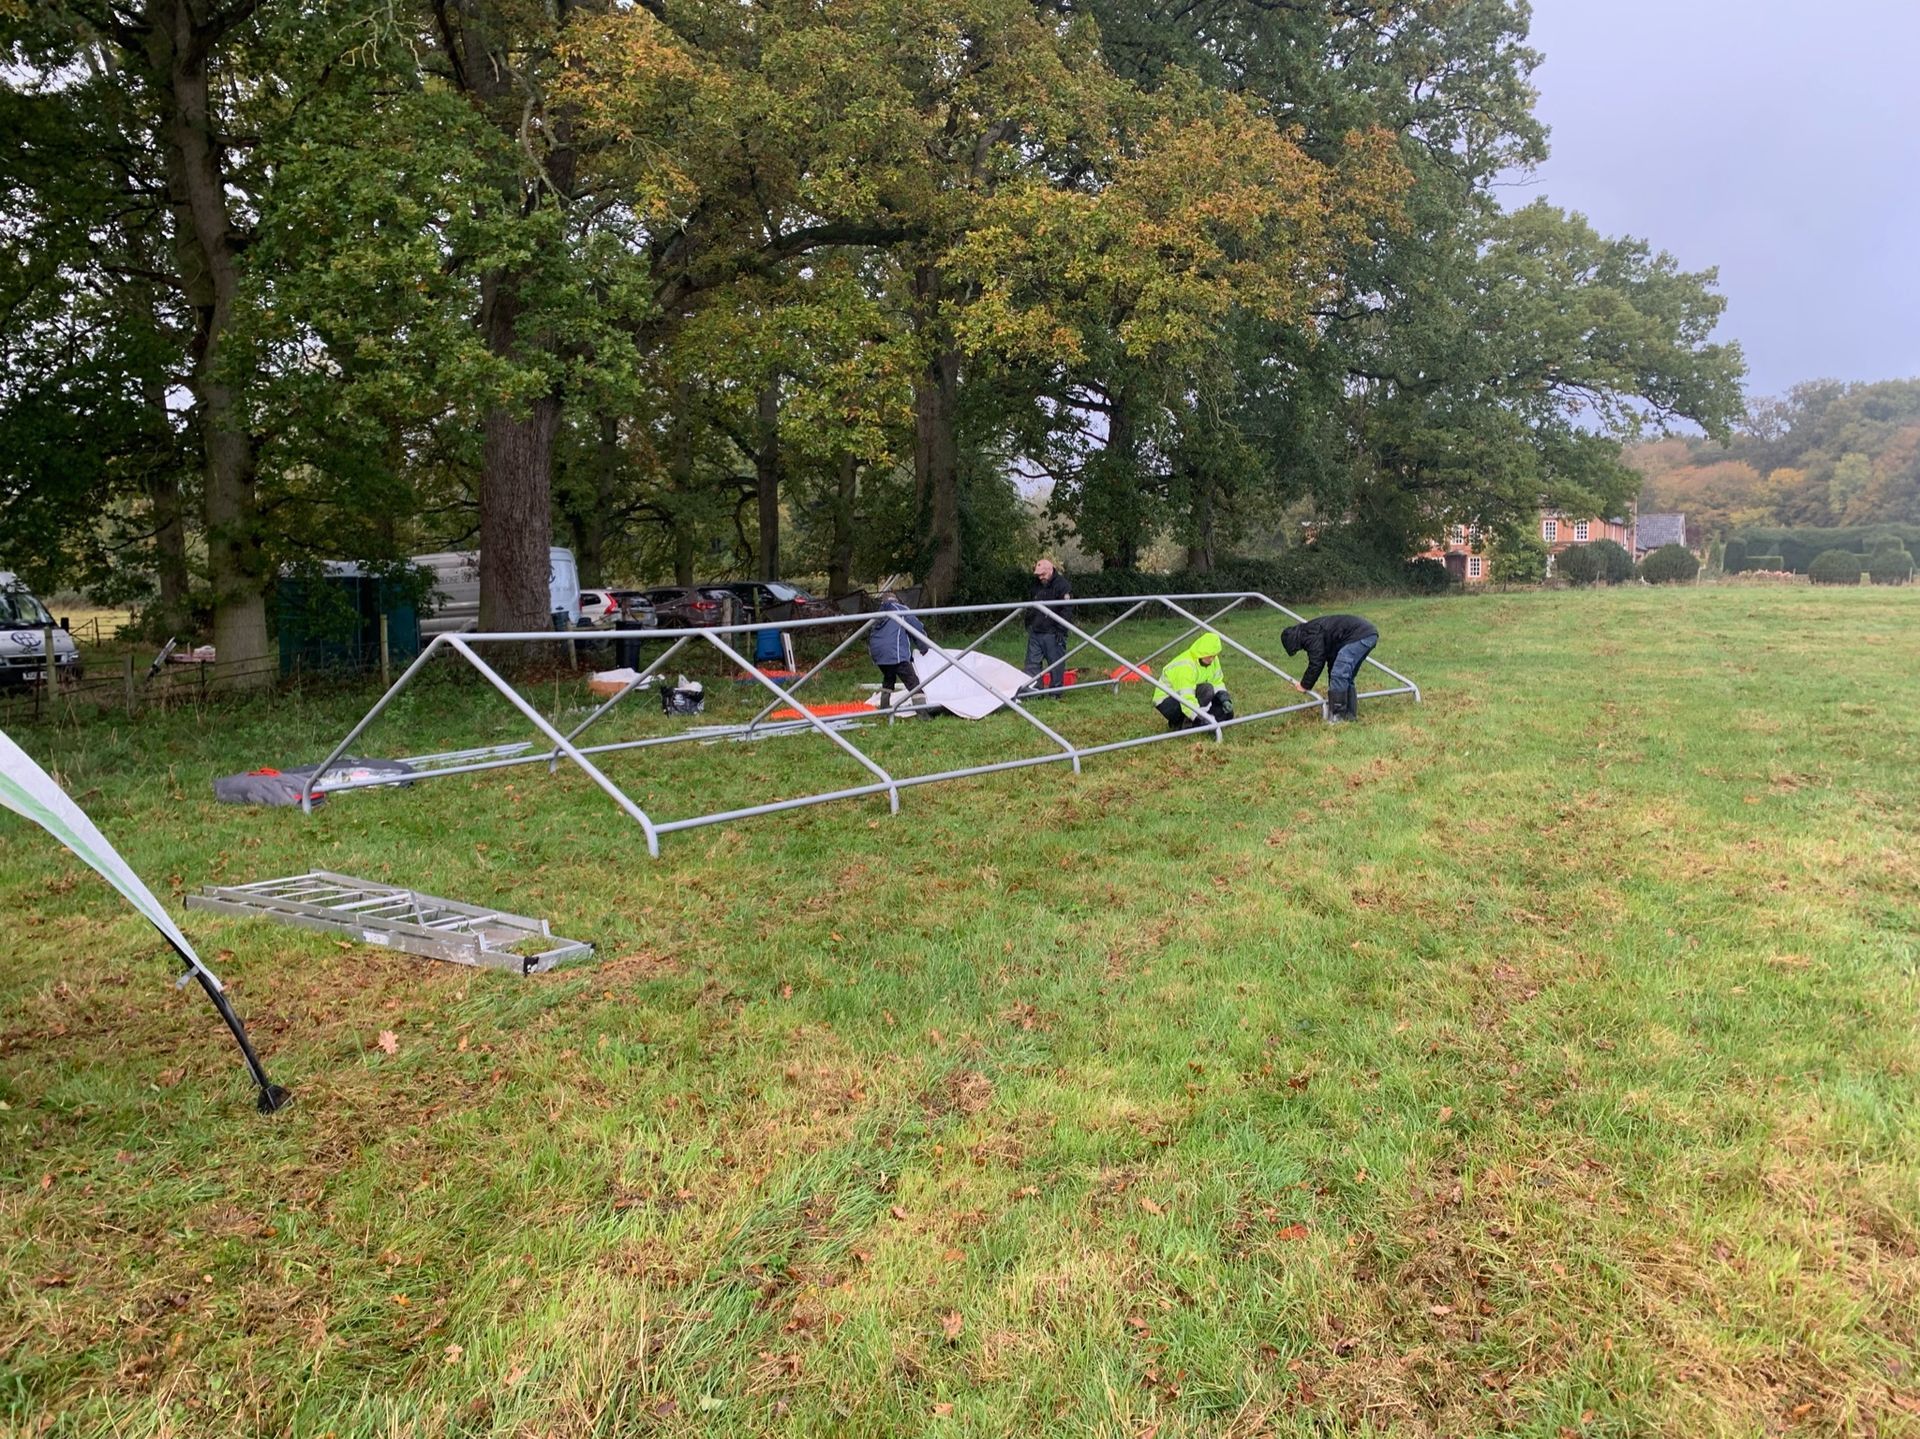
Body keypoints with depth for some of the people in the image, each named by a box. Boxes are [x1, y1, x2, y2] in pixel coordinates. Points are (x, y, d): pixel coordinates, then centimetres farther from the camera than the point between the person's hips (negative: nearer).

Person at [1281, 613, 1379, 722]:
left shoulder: (1311, 635, -7)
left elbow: (1316, 663, -8)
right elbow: (1332, 659, 32)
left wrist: (1305, 685, 7)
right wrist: (1332, 688, 38)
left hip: (1359, 636, -11)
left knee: (1339, 675, -9)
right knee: (1346, 677, 18)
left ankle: (1337, 716, -6)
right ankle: (1350, 713, 20)